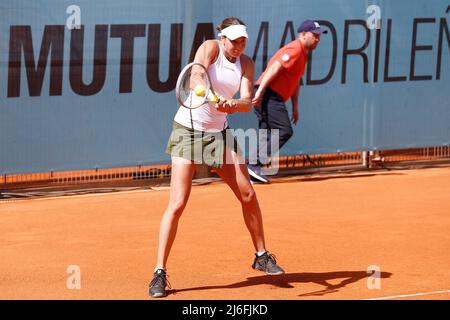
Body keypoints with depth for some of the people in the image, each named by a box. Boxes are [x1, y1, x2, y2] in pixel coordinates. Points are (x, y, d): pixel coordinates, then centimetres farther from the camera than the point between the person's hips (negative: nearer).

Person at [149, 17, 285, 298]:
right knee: (178, 203, -13)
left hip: (219, 132, 5)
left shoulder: (246, 63, 0)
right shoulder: (210, 48, -12)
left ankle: (262, 257, 26)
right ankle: (160, 273, -7)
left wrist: (233, 104, -36)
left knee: (248, 195, 5)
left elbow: (247, 101, -13)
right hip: (188, 129, -5)